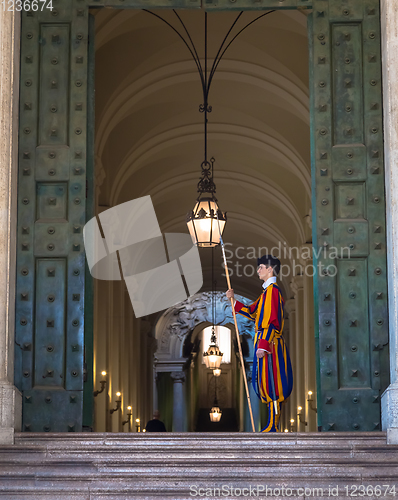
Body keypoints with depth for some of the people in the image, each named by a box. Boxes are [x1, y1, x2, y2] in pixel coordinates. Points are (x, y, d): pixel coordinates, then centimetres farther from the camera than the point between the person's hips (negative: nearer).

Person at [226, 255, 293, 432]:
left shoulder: (272, 290, -13)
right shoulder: (267, 291, 19)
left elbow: (271, 319, -20)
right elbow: (252, 312, 23)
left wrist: (263, 345, -24)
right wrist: (234, 301, 18)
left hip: (269, 342, -10)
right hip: (266, 342, 10)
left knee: (271, 384, -8)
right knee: (267, 383, 10)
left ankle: (273, 427, -5)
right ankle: (273, 423, 14)